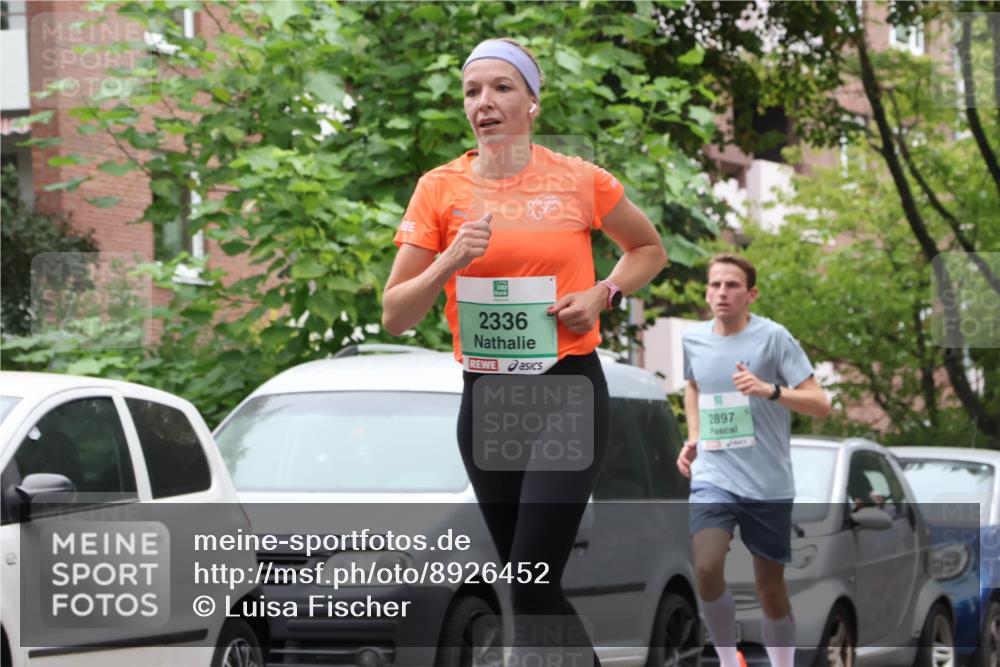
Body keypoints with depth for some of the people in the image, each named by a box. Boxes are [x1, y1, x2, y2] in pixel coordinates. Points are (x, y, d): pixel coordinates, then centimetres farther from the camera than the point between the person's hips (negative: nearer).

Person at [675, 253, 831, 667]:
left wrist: (769, 389, -28)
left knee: (770, 587, 7)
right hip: (713, 477, 2)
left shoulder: (773, 337, -9)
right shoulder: (693, 340, 4)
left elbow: (820, 405, -13)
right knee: (707, 569, -20)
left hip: (768, 483, -2)